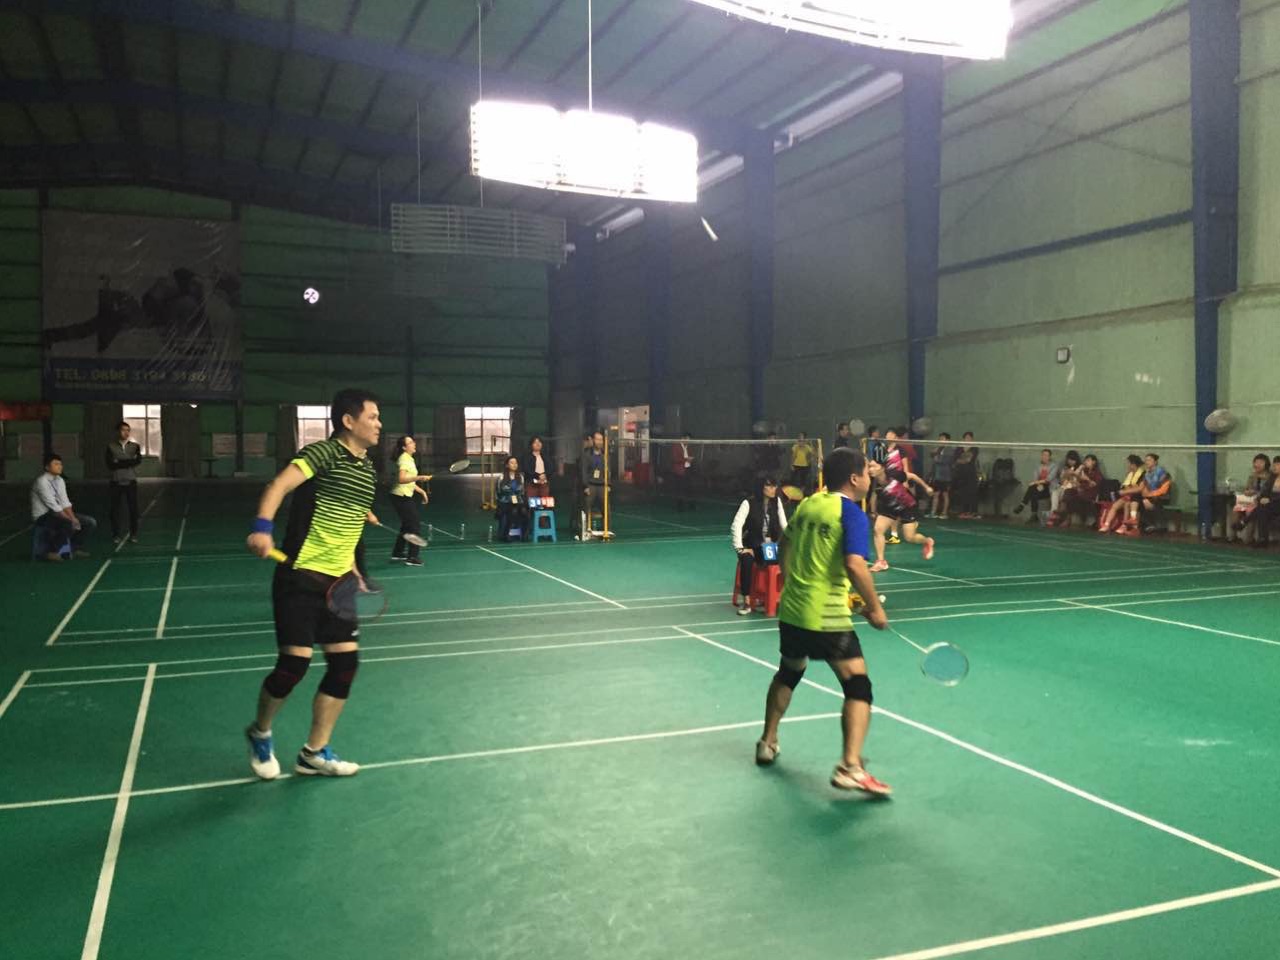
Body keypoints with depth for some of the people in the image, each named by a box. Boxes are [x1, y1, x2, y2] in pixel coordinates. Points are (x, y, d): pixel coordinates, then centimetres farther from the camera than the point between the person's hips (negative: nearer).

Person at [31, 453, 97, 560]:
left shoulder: (60, 480, 7)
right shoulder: (41, 482, -18)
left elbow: (65, 503, 3)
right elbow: (53, 506, -22)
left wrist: (73, 518, -14)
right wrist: (71, 520, -22)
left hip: (58, 514, 8)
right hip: (43, 517, -8)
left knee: (91, 522, -3)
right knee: (71, 525, -34)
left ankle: (76, 548, 11)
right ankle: (52, 551, -15)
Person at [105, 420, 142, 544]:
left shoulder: (135, 446, 7)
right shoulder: (111, 447, 3)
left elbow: (138, 460, -11)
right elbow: (110, 465, -9)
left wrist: (119, 463, -15)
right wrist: (129, 463, -12)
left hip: (131, 482, 1)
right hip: (116, 483, -1)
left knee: (133, 508, 2)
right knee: (116, 509, 2)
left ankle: (133, 535, 10)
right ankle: (116, 535, 10)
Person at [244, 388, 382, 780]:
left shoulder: (369, 469, 13)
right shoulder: (324, 452, -10)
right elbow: (279, 485, -24)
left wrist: (351, 567, 15)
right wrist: (263, 527, -41)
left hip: (338, 580, 7)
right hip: (301, 576, -7)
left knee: (345, 660, 2)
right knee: (294, 662, -7)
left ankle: (314, 753, 17)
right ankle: (260, 733, 23)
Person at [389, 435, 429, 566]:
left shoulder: (409, 459, 14)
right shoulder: (404, 459, -17)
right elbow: (401, 479, -30)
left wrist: (422, 491, 20)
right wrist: (419, 477, -36)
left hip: (404, 497, 10)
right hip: (402, 497, -10)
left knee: (407, 525, 20)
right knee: (415, 526, -6)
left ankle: (398, 552, 30)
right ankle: (412, 558, -3)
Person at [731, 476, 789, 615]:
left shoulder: (777, 501, 3)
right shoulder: (749, 503, -11)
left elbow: (784, 524, 1)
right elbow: (736, 525, -19)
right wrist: (740, 548, -26)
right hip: (752, 545, -4)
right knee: (747, 560, -37)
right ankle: (746, 602, -30)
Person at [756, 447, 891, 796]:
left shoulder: (808, 504, 9)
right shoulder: (851, 514, -13)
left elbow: (786, 547, 22)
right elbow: (855, 566, -24)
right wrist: (875, 608, -13)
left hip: (791, 610, 8)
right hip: (827, 618, -8)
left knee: (788, 672, 28)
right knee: (858, 686, -5)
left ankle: (768, 743, 41)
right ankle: (850, 767, -17)